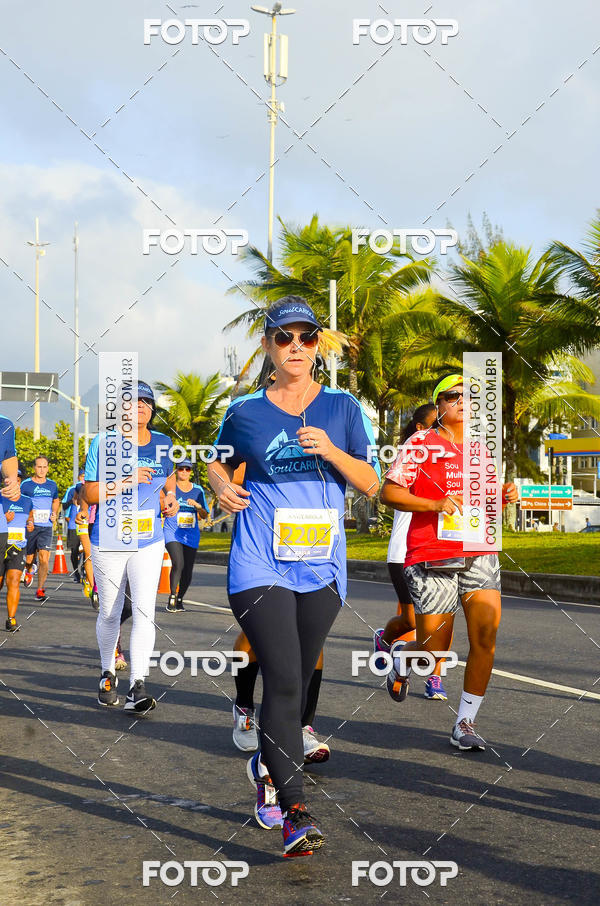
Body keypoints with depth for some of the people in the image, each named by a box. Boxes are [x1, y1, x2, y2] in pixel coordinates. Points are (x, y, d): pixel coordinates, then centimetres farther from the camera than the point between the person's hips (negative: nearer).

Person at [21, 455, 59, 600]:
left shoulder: (52, 485, 9)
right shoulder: (26, 484, -1)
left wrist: (54, 514, 9)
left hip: (46, 527, 1)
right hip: (29, 527, -1)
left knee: (44, 558, -13)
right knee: (29, 558, 7)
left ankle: (40, 589, -7)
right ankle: (28, 571, 43)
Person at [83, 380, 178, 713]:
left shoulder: (163, 443, 6)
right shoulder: (104, 443, -5)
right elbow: (90, 493, -7)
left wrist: (169, 499, 6)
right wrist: (126, 480, -20)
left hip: (149, 542, 1)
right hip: (109, 543, -1)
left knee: (144, 610, -13)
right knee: (109, 613, 9)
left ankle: (137, 687, -16)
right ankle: (108, 674, 32)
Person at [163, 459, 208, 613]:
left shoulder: (198, 490, 10)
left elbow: (204, 515, 11)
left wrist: (197, 505, -8)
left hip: (191, 535, 3)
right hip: (172, 533, -3)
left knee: (187, 570, 3)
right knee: (178, 564, -22)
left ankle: (180, 599, 22)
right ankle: (172, 598, -9)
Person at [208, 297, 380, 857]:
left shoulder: (341, 407, 7)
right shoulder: (245, 412, 6)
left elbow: (370, 484, 5)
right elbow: (220, 462, 21)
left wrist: (331, 451, -13)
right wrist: (222, 487, -2)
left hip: (321, 565, 3)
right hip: (260, 563, -2)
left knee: (296, 682, 11)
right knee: (283, 680, -15)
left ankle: (266, 767, 38)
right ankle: (296, 813, -15)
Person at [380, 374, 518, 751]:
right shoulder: (421, 444, -1)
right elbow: (389, 492, -5)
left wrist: (505, 496, 5)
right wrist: (435, 504, -18)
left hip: (480, 556, 4)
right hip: (432, 558, -4)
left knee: (485, 640, -9)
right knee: (434, 651, 1)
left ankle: (465, 723, 3)